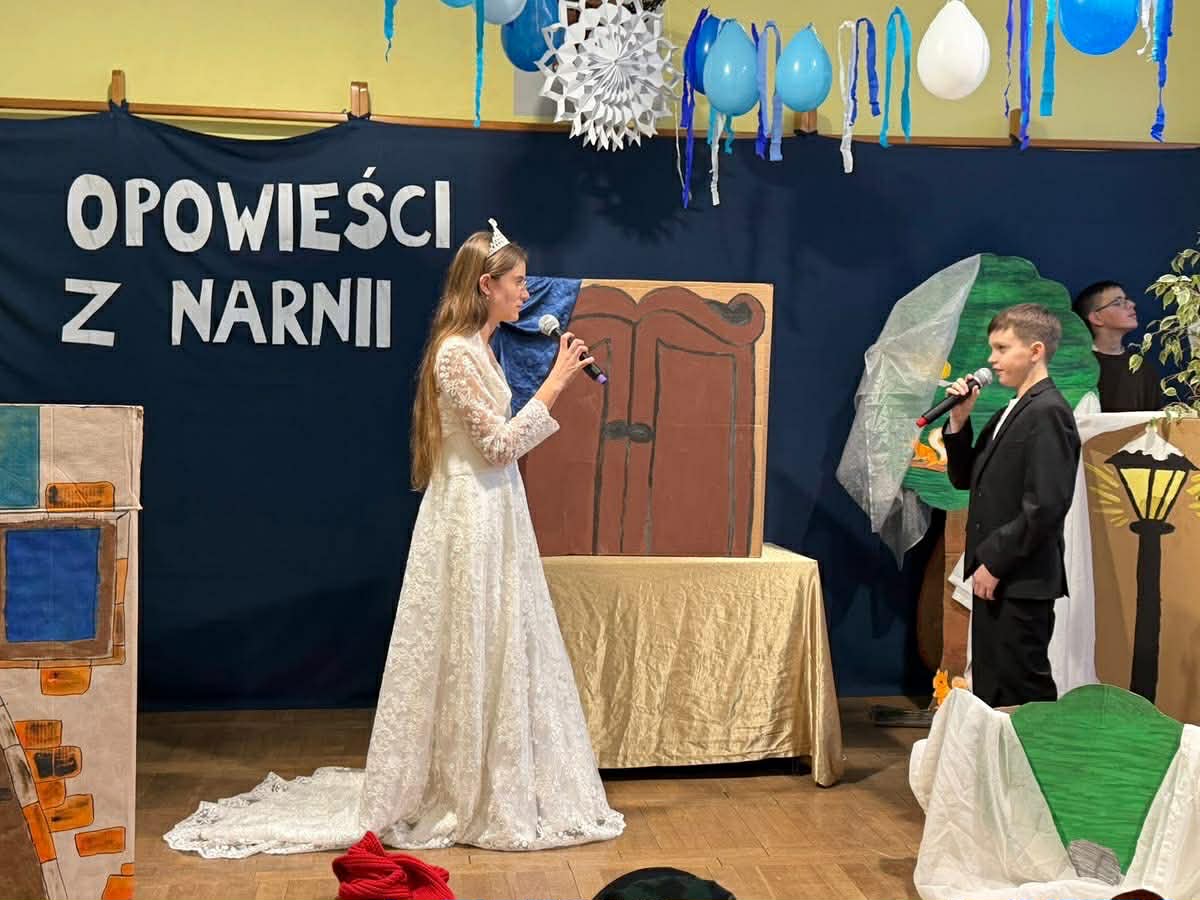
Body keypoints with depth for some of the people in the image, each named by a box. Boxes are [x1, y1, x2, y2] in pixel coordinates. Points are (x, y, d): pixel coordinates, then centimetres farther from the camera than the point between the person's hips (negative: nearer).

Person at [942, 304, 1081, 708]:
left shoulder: (1048, 413, -14)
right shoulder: (1009, 413, 16)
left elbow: (1046, 506, -21)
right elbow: (965, 479, 17)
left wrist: (994, 562, -16)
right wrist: (959, 423, 4)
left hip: (1021, 582, -9)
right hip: (994, 578, 9)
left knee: (1022, 694, -1)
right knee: (990, 690, 14)